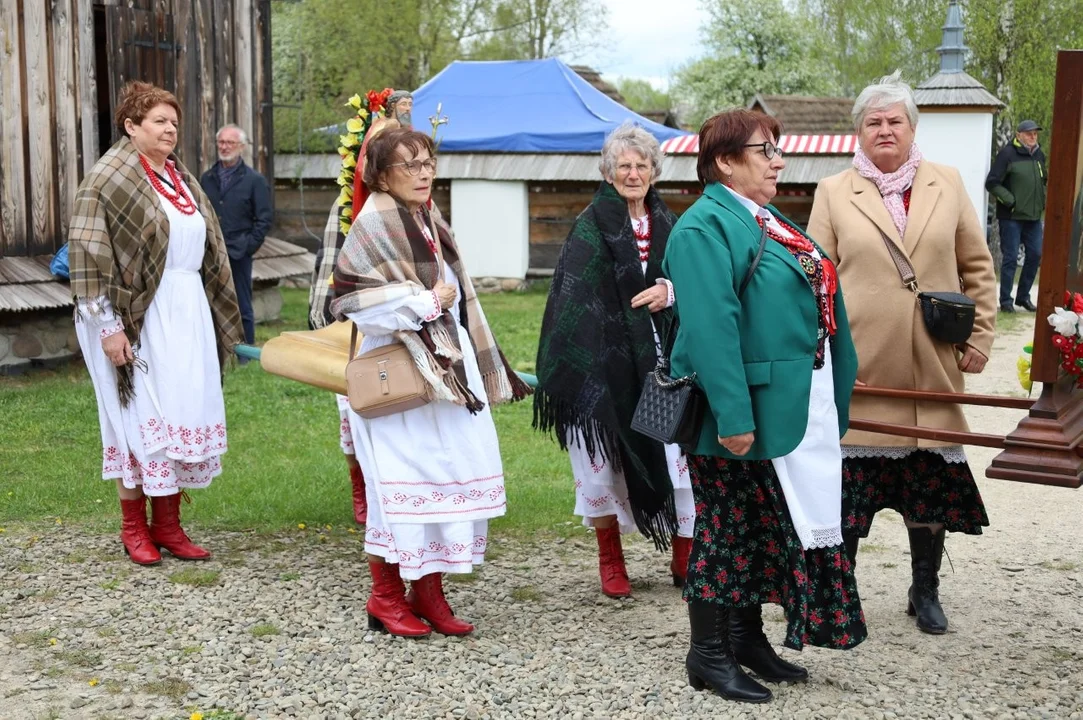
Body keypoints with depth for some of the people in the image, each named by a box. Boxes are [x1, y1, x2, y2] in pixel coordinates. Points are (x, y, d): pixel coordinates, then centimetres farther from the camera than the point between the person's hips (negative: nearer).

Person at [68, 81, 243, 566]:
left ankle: (167, 524, 16)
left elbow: (207, 252, 20)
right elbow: (89, 256, -12)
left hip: (188, 314, 7)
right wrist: (108, 325, -17)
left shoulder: (181, 179, 14)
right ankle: (134, 527, 11)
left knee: (182, 414, 6)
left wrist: (217, 318, 17)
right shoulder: (108, 180, -7)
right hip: (138, 317, -7)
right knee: (141, 416, -2)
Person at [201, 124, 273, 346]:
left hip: (238, 254, -3)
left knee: (242, 310, 3)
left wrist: (248, 246, -7)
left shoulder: (254, 180, 0)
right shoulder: (207, 178, 10)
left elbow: (265, 219, -1)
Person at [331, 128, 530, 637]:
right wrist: (427, 302, -16)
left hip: (445, 370, 8)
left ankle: (429, 592, 17)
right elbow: (356, 300, -20)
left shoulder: (428, 222, 16)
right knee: (401, 480, -4)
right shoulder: (375, 224, -10)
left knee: (449, 476, 7)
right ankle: (385, 596, 10)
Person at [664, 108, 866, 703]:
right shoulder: (706, 226, -15)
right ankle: (708, 655, 15)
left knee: (768, 527, 17)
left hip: (795, 408, 9)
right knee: (726, 530, 2)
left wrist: (832, 404, 16)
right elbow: (710, 327, -24)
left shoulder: (769, 223, 15)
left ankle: (747, 638, 31)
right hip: (744, 412, -9)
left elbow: (821, 308, 19)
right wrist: (733, 417, -29)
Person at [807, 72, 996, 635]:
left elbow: (977, 267, 12)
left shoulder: (947, 184, 8)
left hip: (933, 368, 2)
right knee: (849, 488, 1)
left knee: (932, 484, 11)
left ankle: (925, 591, 29)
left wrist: (980, 338, 5)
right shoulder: (834, 193, 3)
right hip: (859, 371, -2)